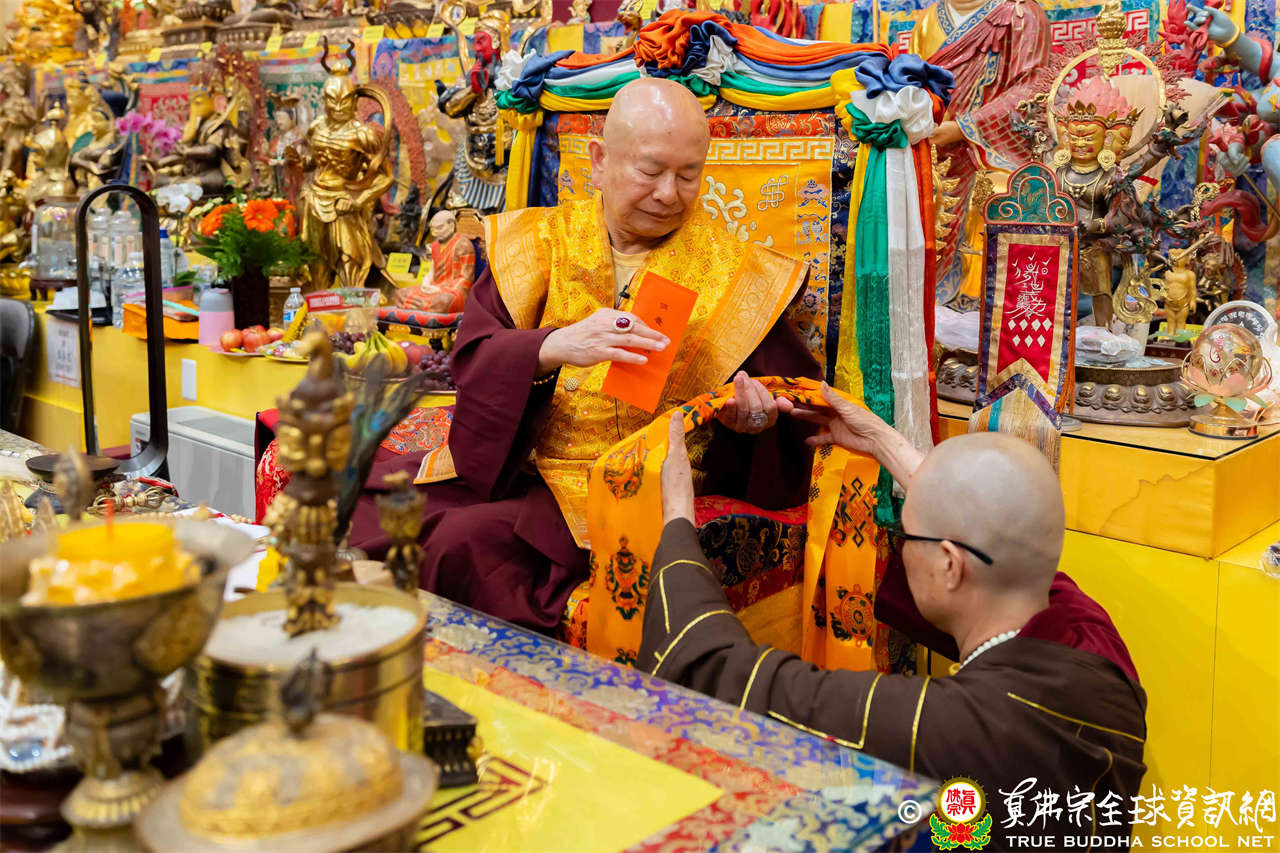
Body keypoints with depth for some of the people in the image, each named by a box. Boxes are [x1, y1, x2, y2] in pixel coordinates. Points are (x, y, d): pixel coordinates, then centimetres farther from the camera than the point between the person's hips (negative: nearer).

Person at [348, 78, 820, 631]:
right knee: (367, 499, -14)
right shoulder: (538, 243, 7)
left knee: (468, 542, -27)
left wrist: (756, 412, -16)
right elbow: (472, 359, -3)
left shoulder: (732, 273, 4)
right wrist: (553, 347, -25)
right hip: (520, 466, 4)